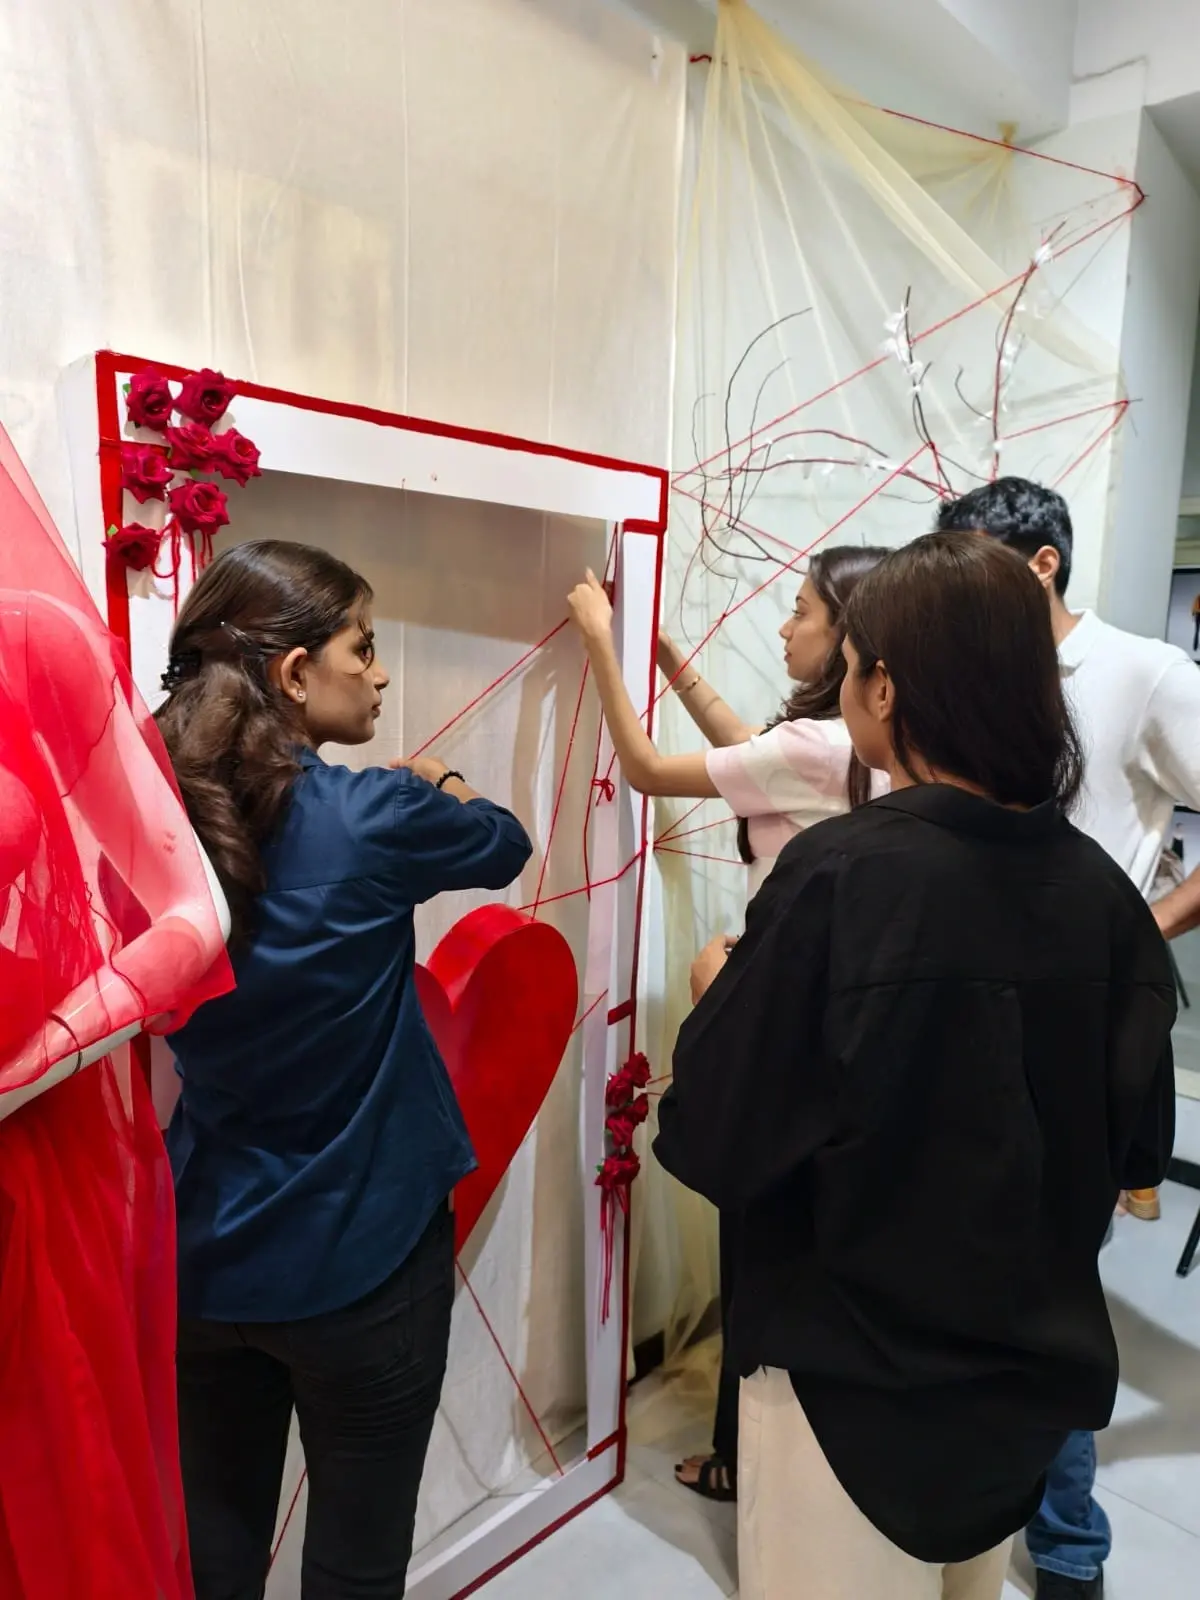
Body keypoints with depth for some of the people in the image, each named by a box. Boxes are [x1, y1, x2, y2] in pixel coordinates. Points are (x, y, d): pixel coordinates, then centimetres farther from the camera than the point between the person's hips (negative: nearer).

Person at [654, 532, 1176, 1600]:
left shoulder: (840, 876, -25)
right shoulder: (1102, 888, -9)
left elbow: (715, 1147, -19)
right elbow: (1139, 1144, 2)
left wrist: (721, 992, -3)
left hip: (852, 1375, -5)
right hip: (1031, 1370, 5)